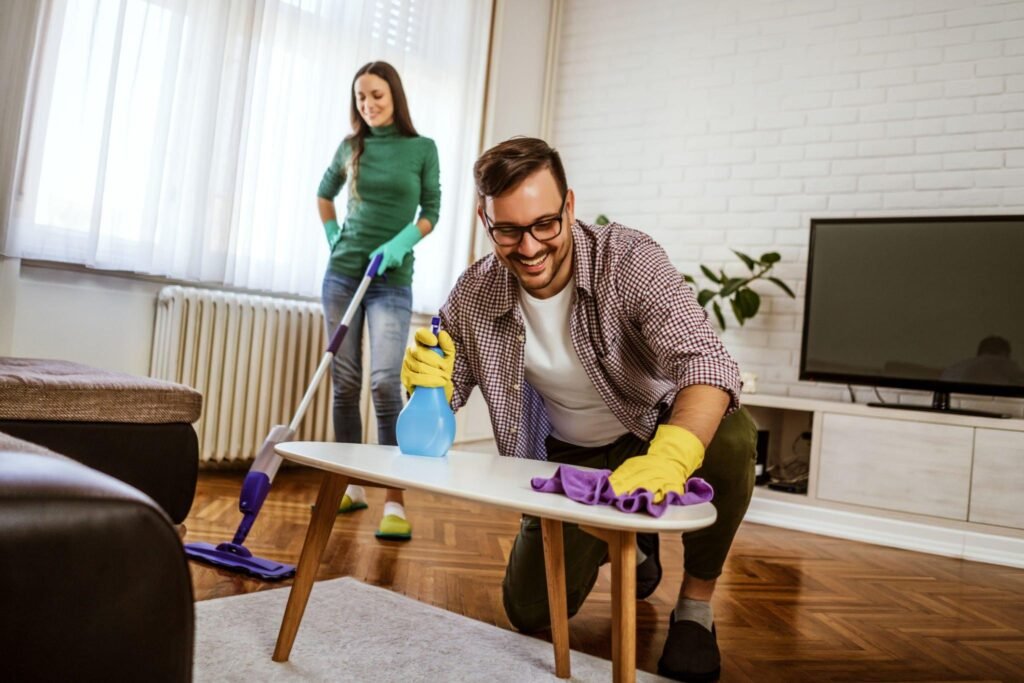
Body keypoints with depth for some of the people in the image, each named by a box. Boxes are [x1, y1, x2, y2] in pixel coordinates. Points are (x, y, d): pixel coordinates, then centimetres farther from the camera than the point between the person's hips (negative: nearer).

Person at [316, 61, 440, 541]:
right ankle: (352, 487, 17)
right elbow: (324, 194, 25)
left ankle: (396, 502, -14)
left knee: (384, 381, -17)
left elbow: (431, 212, 1)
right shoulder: (351, 146, 9)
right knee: (344, 382, 4)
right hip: (342, 274, 4)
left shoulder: (422, 148, 1)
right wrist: (333, 237, 12)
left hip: (393, 281, -3)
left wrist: (400, 242, -16)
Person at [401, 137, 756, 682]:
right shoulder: (472, 298, -17)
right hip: (574, 456, 3)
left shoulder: (628, 260, -27)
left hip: (660, 431, -2)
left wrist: (668, 458, -59)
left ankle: (696, 607, -9)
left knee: (731, 435, -36)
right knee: (531, 613, -1)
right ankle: (627, 541, 31)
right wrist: (429, 386, -32)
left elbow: (705, 361, -40)